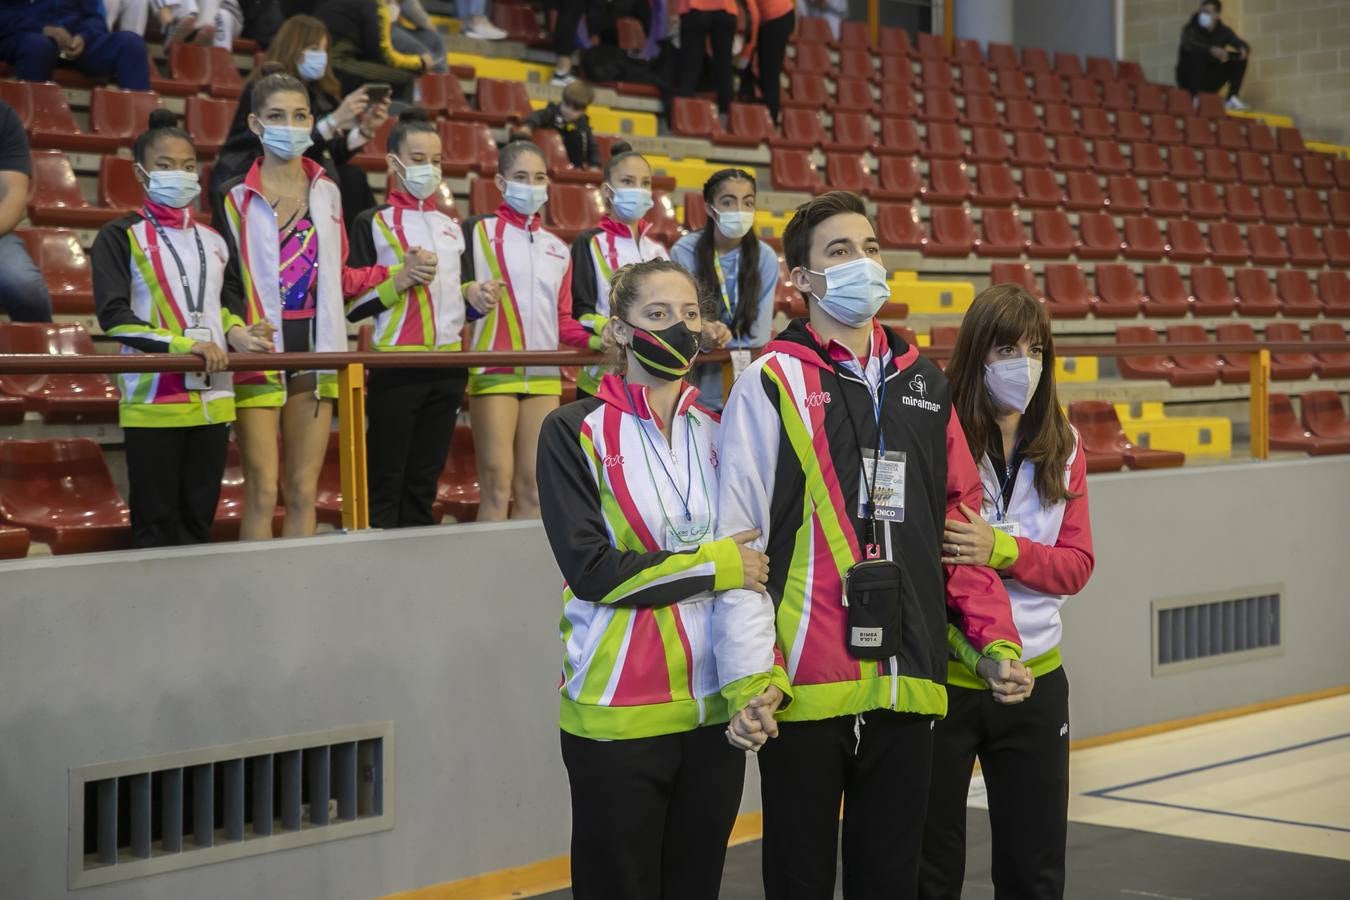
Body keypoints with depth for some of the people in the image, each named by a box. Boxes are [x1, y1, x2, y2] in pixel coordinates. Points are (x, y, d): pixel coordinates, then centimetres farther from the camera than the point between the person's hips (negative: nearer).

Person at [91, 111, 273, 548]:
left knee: (199, 520, 8)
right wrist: (184, 345, -20)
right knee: (156, 524, -3)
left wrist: (235, 332, 2)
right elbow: (114, 316, -11)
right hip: (153, 398, -5)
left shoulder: (213, 242, 16)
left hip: (212, 399, 5)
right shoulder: (120, 237, -2)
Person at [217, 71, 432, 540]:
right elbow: (222, 281, -5)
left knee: (304, 491, 6)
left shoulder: (327, 193, 11)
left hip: (314, 353, 4)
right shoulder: (237, 197, -1)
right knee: (262, 492, -5)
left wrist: (397, 277, 4)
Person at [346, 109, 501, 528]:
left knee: (424, 482, 11)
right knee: (385, 485, -3)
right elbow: (353, 305, -5)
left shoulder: (451, 227, 16)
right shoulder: (374, 223, 0)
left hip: (448, 366, 6)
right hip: (396, 367, -6)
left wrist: (474, 297, 4)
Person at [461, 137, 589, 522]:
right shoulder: (479, 230, 5)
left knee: (533, 489, 4)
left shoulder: (557, 248, 19)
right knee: (497, 486, -8)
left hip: (544, 375, 5)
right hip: (495, 371, -5)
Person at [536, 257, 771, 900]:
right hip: (618, 713, -5)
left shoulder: (717, 433, 12)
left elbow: (752, 557, 14)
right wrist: (712, 564, -12)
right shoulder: (576, 431, -4)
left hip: (714, 707, 5)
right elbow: (590, 568, -13)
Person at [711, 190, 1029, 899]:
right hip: (805, 685, -4)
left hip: (907, 683, 5)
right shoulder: (773, 383, -3)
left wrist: (995, 637, 7)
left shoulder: (924, 385, 13)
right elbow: (737, 540, -8)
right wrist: (749, 675, -15)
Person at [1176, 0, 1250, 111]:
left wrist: (1243, 49, -25)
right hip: (1189, 80, -5)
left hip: (1210, 82, 5)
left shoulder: (1223, 31, 2)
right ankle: (1196, 98, -35)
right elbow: (1188, 44, -35)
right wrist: (1211, 50, -49)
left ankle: (1232, 98, -13)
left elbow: (1244, 46, 0)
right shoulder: (1192, 29, -13)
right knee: (1197, 53, -31)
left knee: (1240, 58, -6)